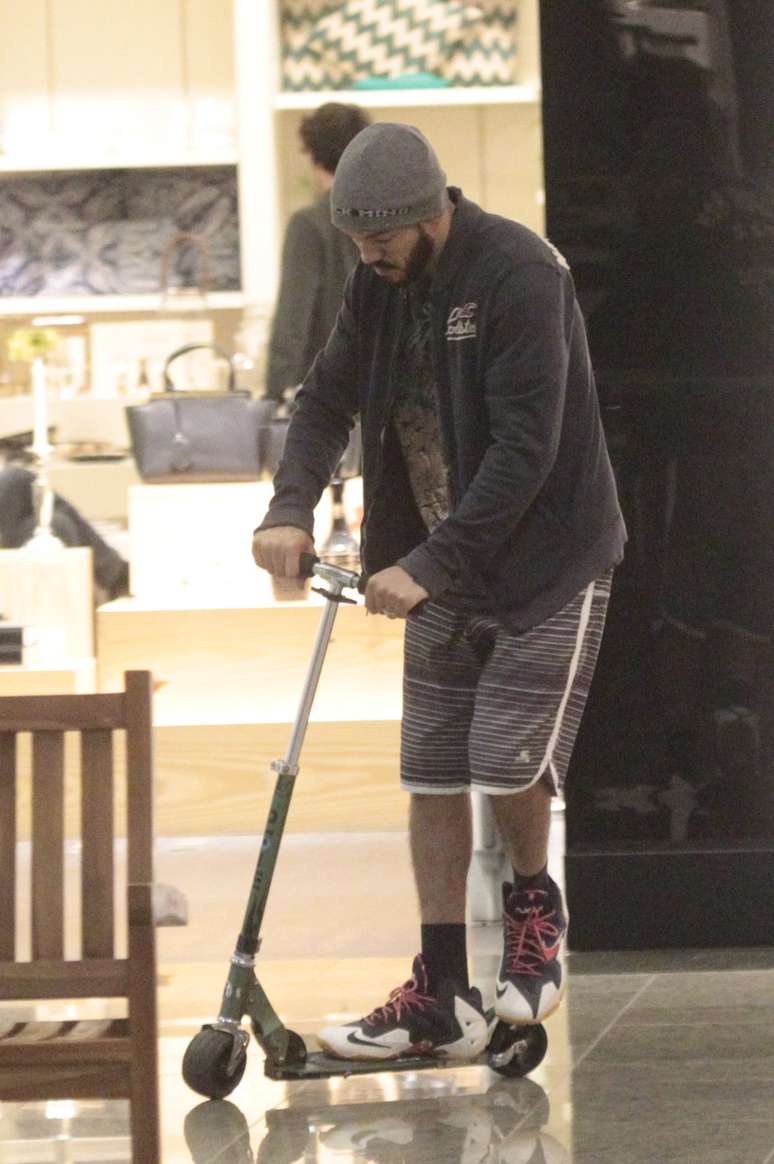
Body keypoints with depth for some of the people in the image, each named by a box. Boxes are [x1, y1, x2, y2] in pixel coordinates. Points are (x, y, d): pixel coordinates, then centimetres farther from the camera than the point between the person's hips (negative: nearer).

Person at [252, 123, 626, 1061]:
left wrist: (428, 565, -26)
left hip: (548, 559, -7)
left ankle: (533, 909, 19)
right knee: (432, 776, 4)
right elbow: (328, 397, 6)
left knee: (508, 760, -12)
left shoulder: (520, 275, -22)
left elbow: (525, 447, -25)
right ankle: (441, 1000, 9)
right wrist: (291, 507, -13)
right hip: (444, 568, 7)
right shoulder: (380, 282, 1)